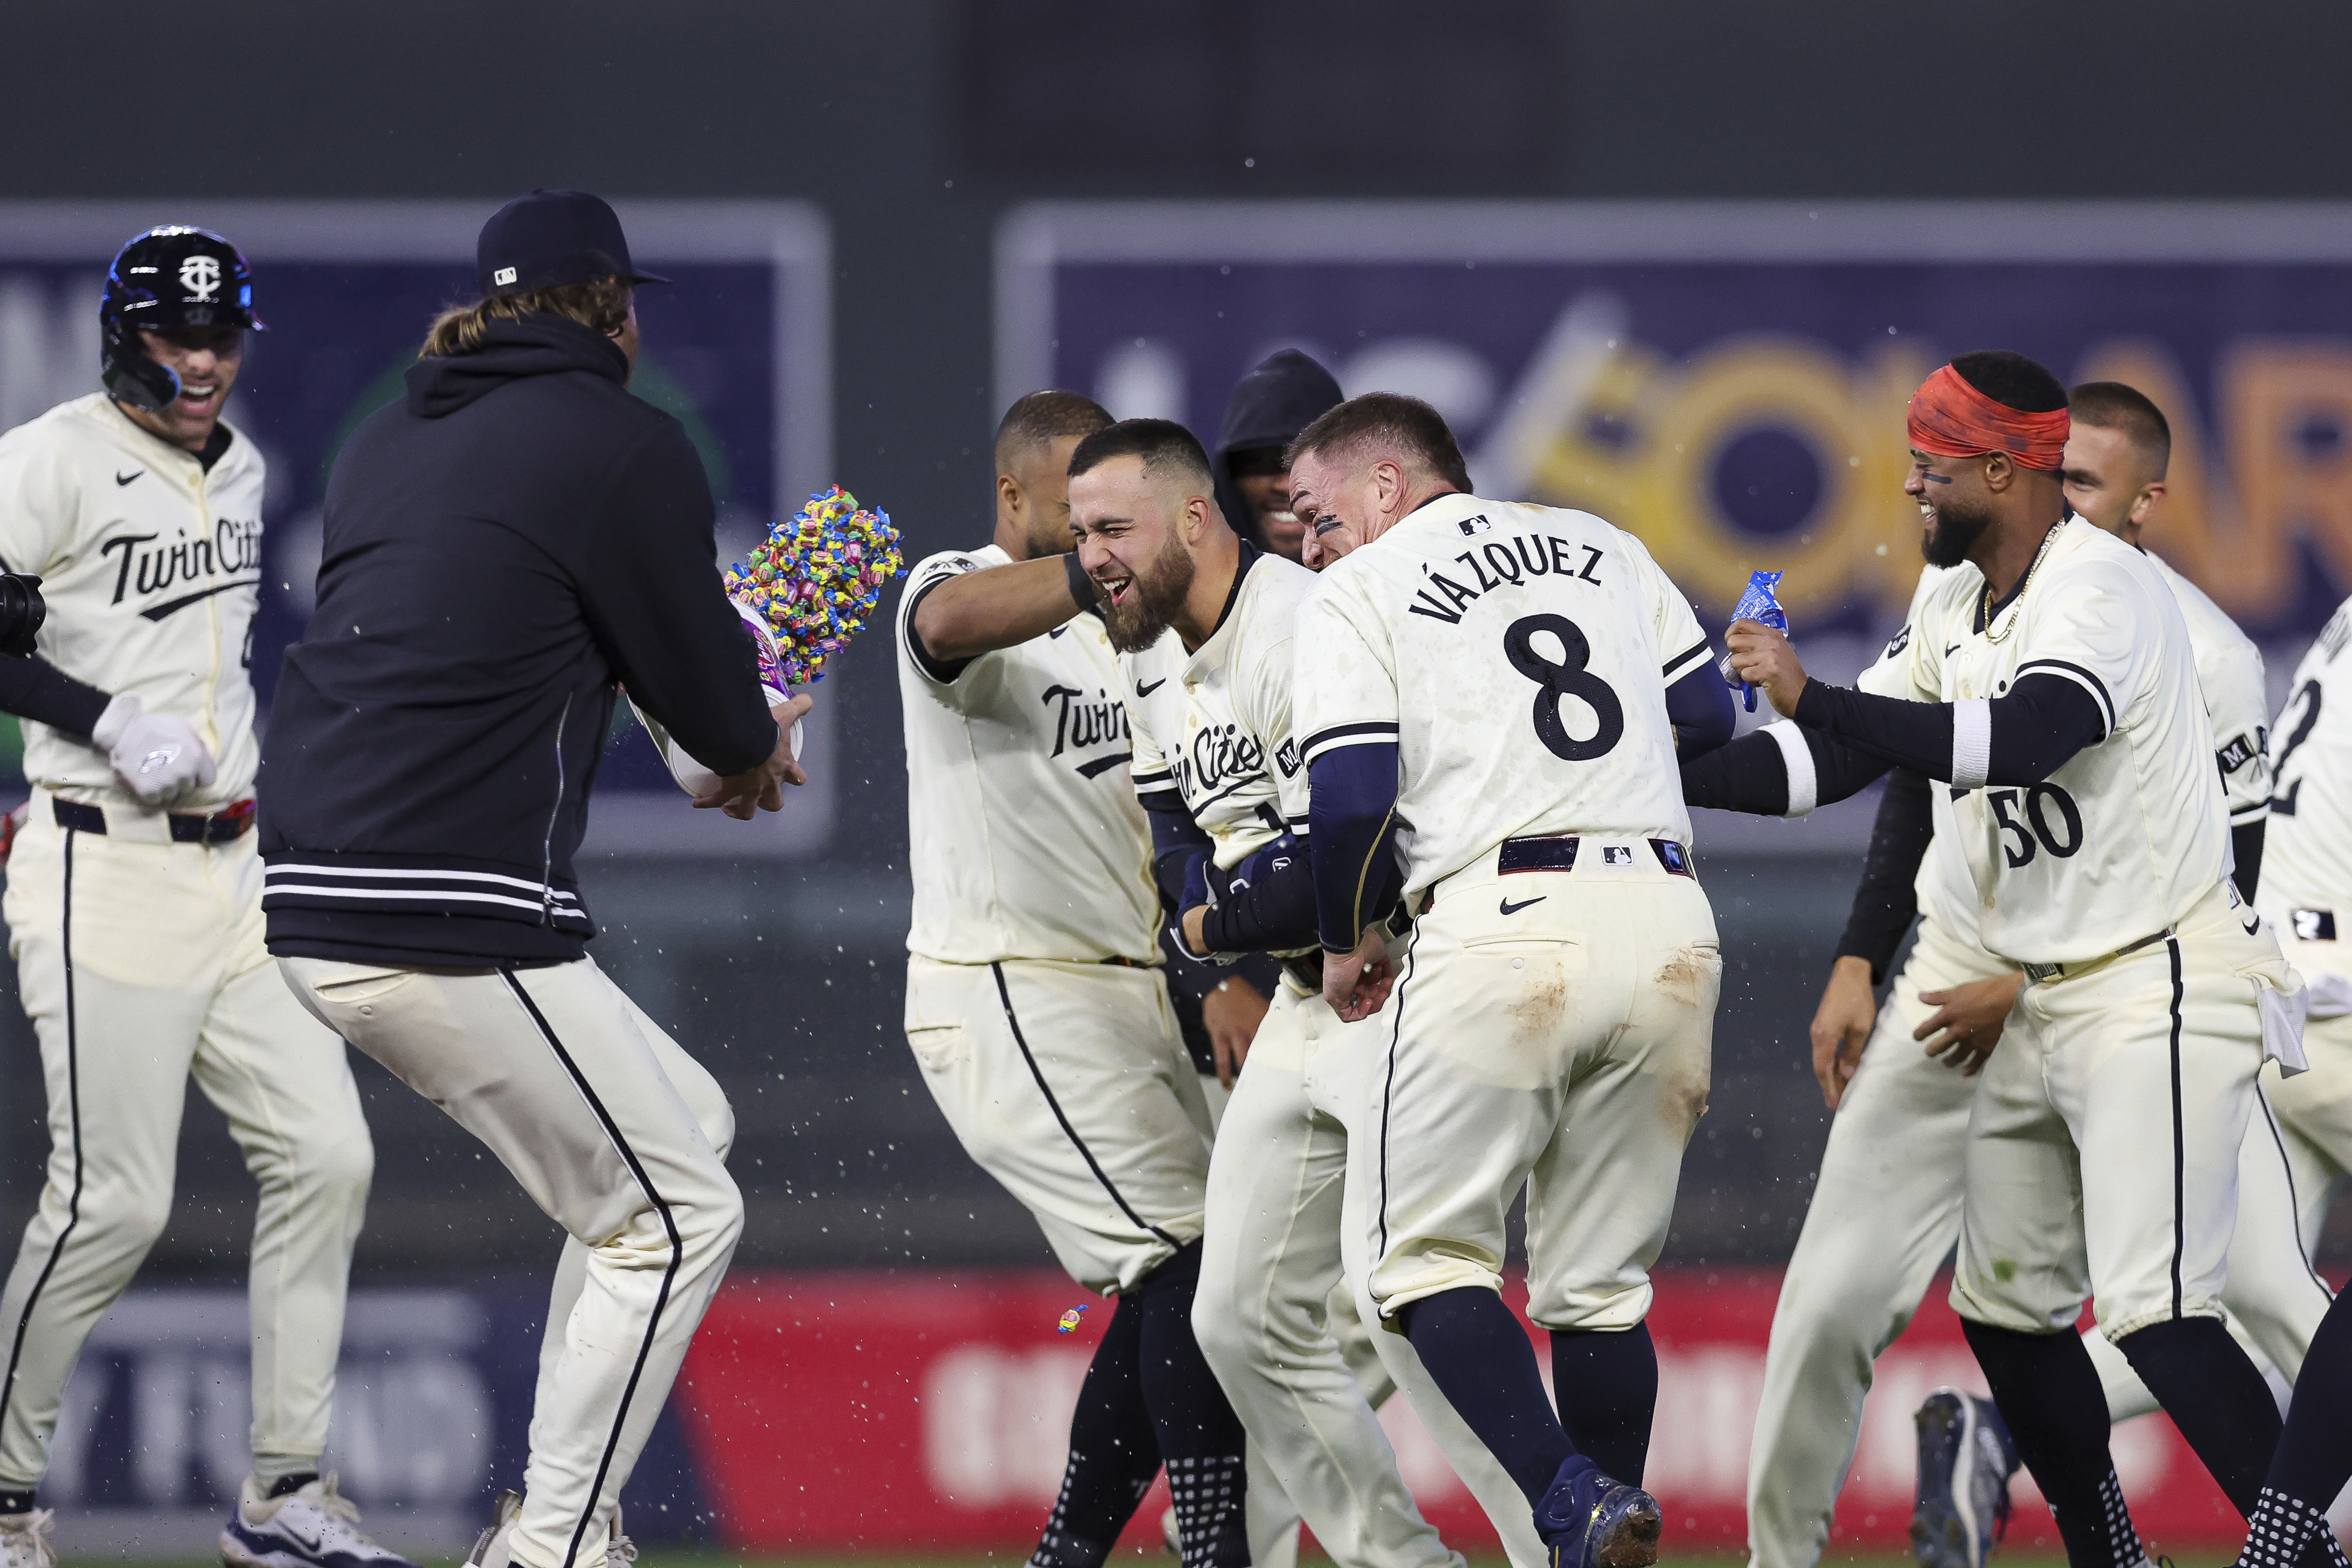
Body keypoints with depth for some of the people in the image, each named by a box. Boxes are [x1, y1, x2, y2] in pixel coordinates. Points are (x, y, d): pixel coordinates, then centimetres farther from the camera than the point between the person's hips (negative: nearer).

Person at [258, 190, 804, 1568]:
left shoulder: (389, 442, 17)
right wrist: (756, 750, 25)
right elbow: (707, 693, 0)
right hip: (455, 923, -8)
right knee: (678, 1215, 5)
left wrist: (726, 723, 33)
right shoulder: (625, 446, -5)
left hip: (313, 901, 8)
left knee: (684, 1127, 22)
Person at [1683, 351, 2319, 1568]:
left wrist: (1814, 698, -35)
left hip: (2162, 989, -10)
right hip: (2042, 1006, 10)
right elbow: (1835, 761, 14)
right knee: (2005, 1305, 13)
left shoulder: (2099, 588, -18)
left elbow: (2022, 739, -35)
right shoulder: (1954, 610, 11)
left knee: (2154, 1315, -20)